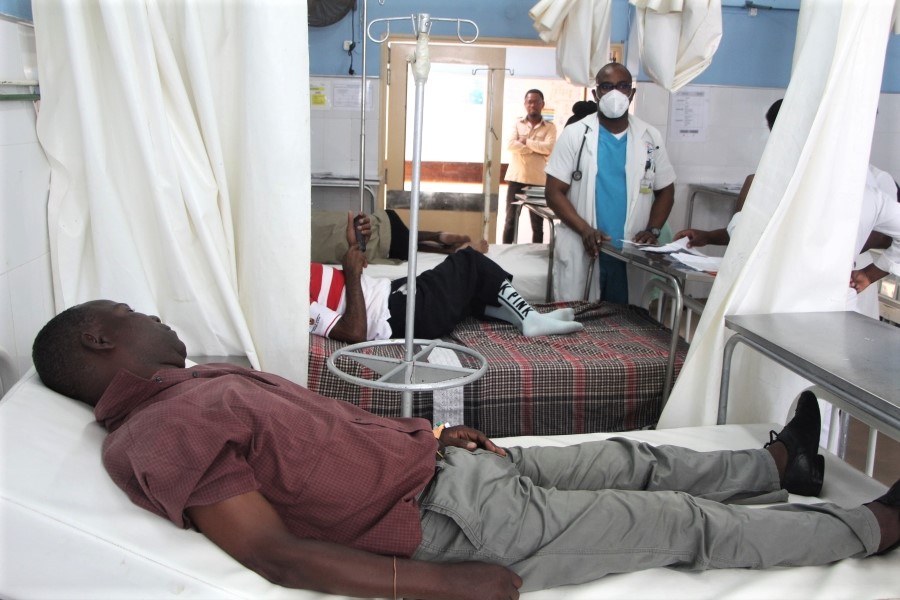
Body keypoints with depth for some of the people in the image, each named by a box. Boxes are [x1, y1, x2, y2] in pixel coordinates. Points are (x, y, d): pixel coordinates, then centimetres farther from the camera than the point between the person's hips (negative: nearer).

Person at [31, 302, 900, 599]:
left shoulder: (204, 382, 13)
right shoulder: (160, 435, -17)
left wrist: (430, 434, 10)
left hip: (453, 461, 9)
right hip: (460, 521, -9)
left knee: (635, 460, 21)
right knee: (689, 524, 5)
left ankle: (782, 465, 46)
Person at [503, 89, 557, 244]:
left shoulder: (550, 127, 3)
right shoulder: (517, 124, 7)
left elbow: (549, 147, -14)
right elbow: (510, 144, -10)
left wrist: (526, 141, -9)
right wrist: (538, 148, -12)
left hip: (538, 180, -1)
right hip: (516, 178, 1)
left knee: (537, 223, 5)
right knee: (510, 220, 6)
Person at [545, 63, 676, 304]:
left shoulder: (650, 138, 7)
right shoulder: (575, 135, 0)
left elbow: (665, 190, 14)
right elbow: (554, 192, -3)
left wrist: (653, 230, -3)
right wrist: (585, 231, -17)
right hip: (581, 251, -2)